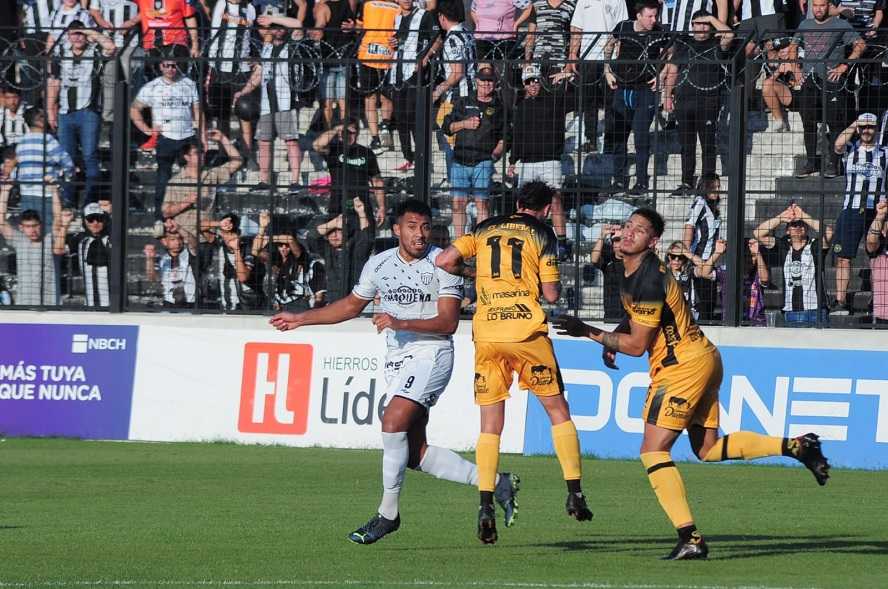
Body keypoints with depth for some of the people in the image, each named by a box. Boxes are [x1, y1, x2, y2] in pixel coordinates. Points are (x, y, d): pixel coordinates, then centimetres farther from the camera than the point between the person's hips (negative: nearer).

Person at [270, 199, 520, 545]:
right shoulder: (379, 264, 8)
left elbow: (448, 322, -14)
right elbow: (351, 305, 23)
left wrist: (400, 323, -25)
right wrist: (300, 319, 23)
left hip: (430, 353, -6)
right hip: (397, 360, 6)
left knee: (393, 422, -23)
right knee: (416, 454, 0)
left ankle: (387, 513, -11)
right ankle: (494, 482, 12)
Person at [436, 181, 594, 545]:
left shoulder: (485, 230, 12)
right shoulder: (542, 234, 4)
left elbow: (443, 262, 4)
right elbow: (551, 294, -1)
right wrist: (555, 285, 21)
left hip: (486, 335, 2)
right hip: (527, 332, -2)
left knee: (490, 426, 5)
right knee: (558, 411, 12)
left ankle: (486, 507, -8)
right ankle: (574, 494, 6)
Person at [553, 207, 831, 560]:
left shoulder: (648, 281, -22)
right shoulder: (632, 271, 8)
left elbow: (637, 345, -18)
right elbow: (637, 316, 28)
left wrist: (589, 333, -14)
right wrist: (614, 337, 9)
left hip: (683, 366, -10)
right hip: (701, 358, 10)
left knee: (654, 451, -11)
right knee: (707, 448, 19)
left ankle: (690, 538, -16)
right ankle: (795, 447, 18)